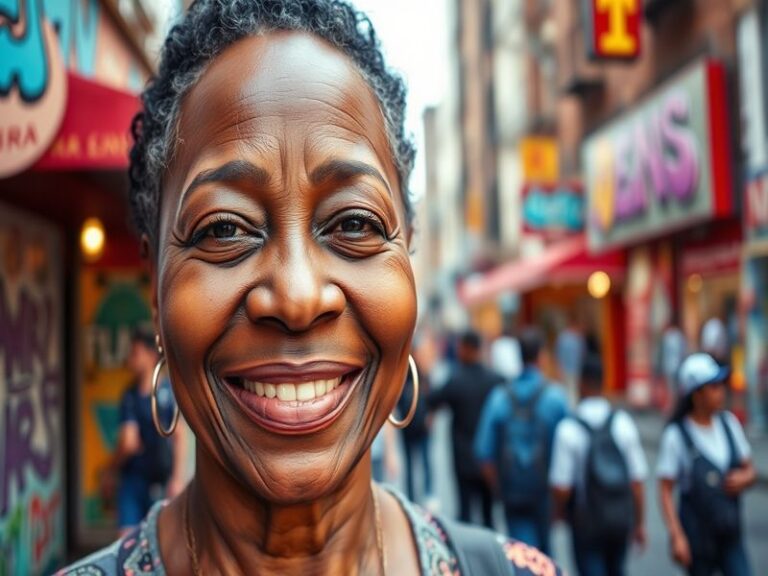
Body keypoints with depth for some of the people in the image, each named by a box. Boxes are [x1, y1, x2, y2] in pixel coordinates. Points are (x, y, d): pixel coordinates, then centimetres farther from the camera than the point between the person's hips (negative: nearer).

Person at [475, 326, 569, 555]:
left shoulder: (499, 397, -5)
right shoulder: (555, 397, -10)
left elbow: (484, 453, -5)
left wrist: (499, 490, 10)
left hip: (513, 491, 1)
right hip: (547, 490, 0)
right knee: (544, 549, 20)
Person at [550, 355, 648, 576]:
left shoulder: (568, 429, -16)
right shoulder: (623, 423, -6)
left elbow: (562, 487, -14)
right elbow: (636, 481, -3)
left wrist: (559, 512, 7)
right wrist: (639, 522, 9)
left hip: (587, 523, -4)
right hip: (621, 517, 4)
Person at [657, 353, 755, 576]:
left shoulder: (729, 423, 1)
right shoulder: (676, 435, -14)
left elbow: (749, 470, 12)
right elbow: (665, 491, -12)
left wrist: (743, 478, -11)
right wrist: (676, 536, -17)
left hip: (730, 534, 4)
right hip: (696, 535, -4)